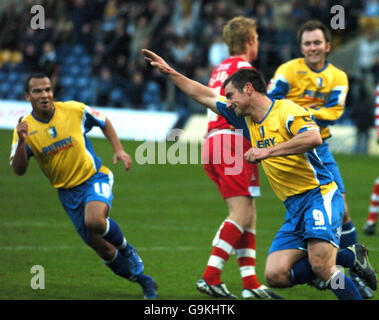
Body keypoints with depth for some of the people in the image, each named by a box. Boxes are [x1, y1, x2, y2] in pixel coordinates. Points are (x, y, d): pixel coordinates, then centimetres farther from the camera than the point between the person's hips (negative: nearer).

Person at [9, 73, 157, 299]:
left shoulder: (74, 110, -10)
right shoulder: (25, 127, -9)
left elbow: (104, 122, 9)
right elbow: (19, 170, -16)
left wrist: (119, 150, -3)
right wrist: (22, 141, -33)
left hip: (94, 178, -2)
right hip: (67, 191, 3)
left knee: (94, 220, -33)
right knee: (101, 247, 2)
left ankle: (126, 248, -2)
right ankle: (142, 279, 23)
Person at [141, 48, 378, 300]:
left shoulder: (286, 110, -10)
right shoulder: (247, 119, 15)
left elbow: (314, 137, -29)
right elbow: (205, 96, 24)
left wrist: (268, 151, -28)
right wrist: (168, 71, 25)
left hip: (319, 195, -8)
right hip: (295, 208, 8)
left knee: (320, 266, -27)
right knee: (275, 276, -8)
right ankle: (346, 256, 5)